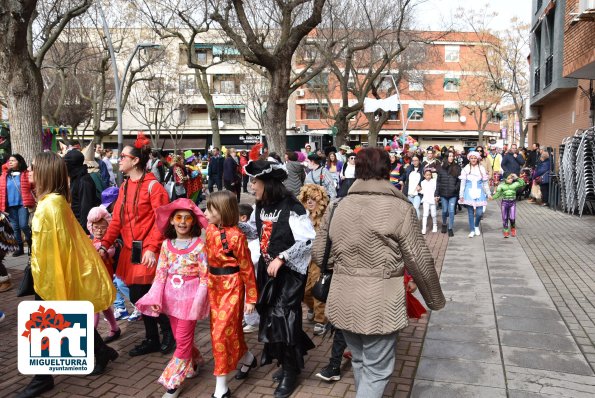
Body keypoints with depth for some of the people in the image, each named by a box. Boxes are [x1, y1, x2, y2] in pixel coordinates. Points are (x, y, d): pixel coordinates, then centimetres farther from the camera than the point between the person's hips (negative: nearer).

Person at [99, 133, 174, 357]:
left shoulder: (153, 186, -12)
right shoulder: (125, 187, 12)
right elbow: (117, 220, 11)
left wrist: (151, 248, -23)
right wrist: (105, 245, 3)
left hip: (147, 252, -8)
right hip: (129, 251, 8)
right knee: (136, 298, 12)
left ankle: (169, 331, 21)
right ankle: (151, 340, 28)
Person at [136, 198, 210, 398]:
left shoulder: (199, 245, -12)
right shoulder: (166, 245, 1)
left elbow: (204, 277, -11)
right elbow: (161, 273, 2)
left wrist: (198, 303, -15)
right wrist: (155, 298, -7)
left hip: (189, 296, -5)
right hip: (171, 296, 5)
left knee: (183, 339, 1)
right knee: (180, 337, 17)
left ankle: (173, 381, 12)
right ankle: (194, 361, 41)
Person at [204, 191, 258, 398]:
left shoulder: (236, 236, -19)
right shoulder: (210, 229, 2)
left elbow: (247, 268, -13)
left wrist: (251, 298, -9)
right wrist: (207, 283, 13)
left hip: (232, 286, -7)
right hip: (214, 284, 7)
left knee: (223, 330, -5)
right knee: (224, 329, 16)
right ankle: (247, 358, 41)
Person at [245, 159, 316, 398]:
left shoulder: (291, 207, -21)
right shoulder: (260, 207, 3)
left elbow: (308, 240, -25)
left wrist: (281, 258, -25)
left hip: (289, 272, -8)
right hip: (267, 270, 8)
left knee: (282, 318, -5)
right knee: (269, 316, 12)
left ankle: (290, 372, 15)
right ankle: (288, 362, 33)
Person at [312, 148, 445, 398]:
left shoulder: (337, 206, 2)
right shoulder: (400, 208, -11)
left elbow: (318, 254, 8)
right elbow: (419, 262, -7)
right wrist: (435, 299, 8)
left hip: (343, 300, 5)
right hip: (379, 303, -5)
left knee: (359, 360, 24)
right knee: (377, 369, 10)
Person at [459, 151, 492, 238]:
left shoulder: (482, 169, 4)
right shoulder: (465, 169, -1)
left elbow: (485, 182, 10)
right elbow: (462, 183, 0)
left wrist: (488, 193, 10)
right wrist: (461, 195, -2)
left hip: (479, 193, 1)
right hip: (469, 193, -1)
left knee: (479, 212, -4)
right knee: (470, 213, 2)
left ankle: (476, 226, 24)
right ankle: (472, 230, 12)